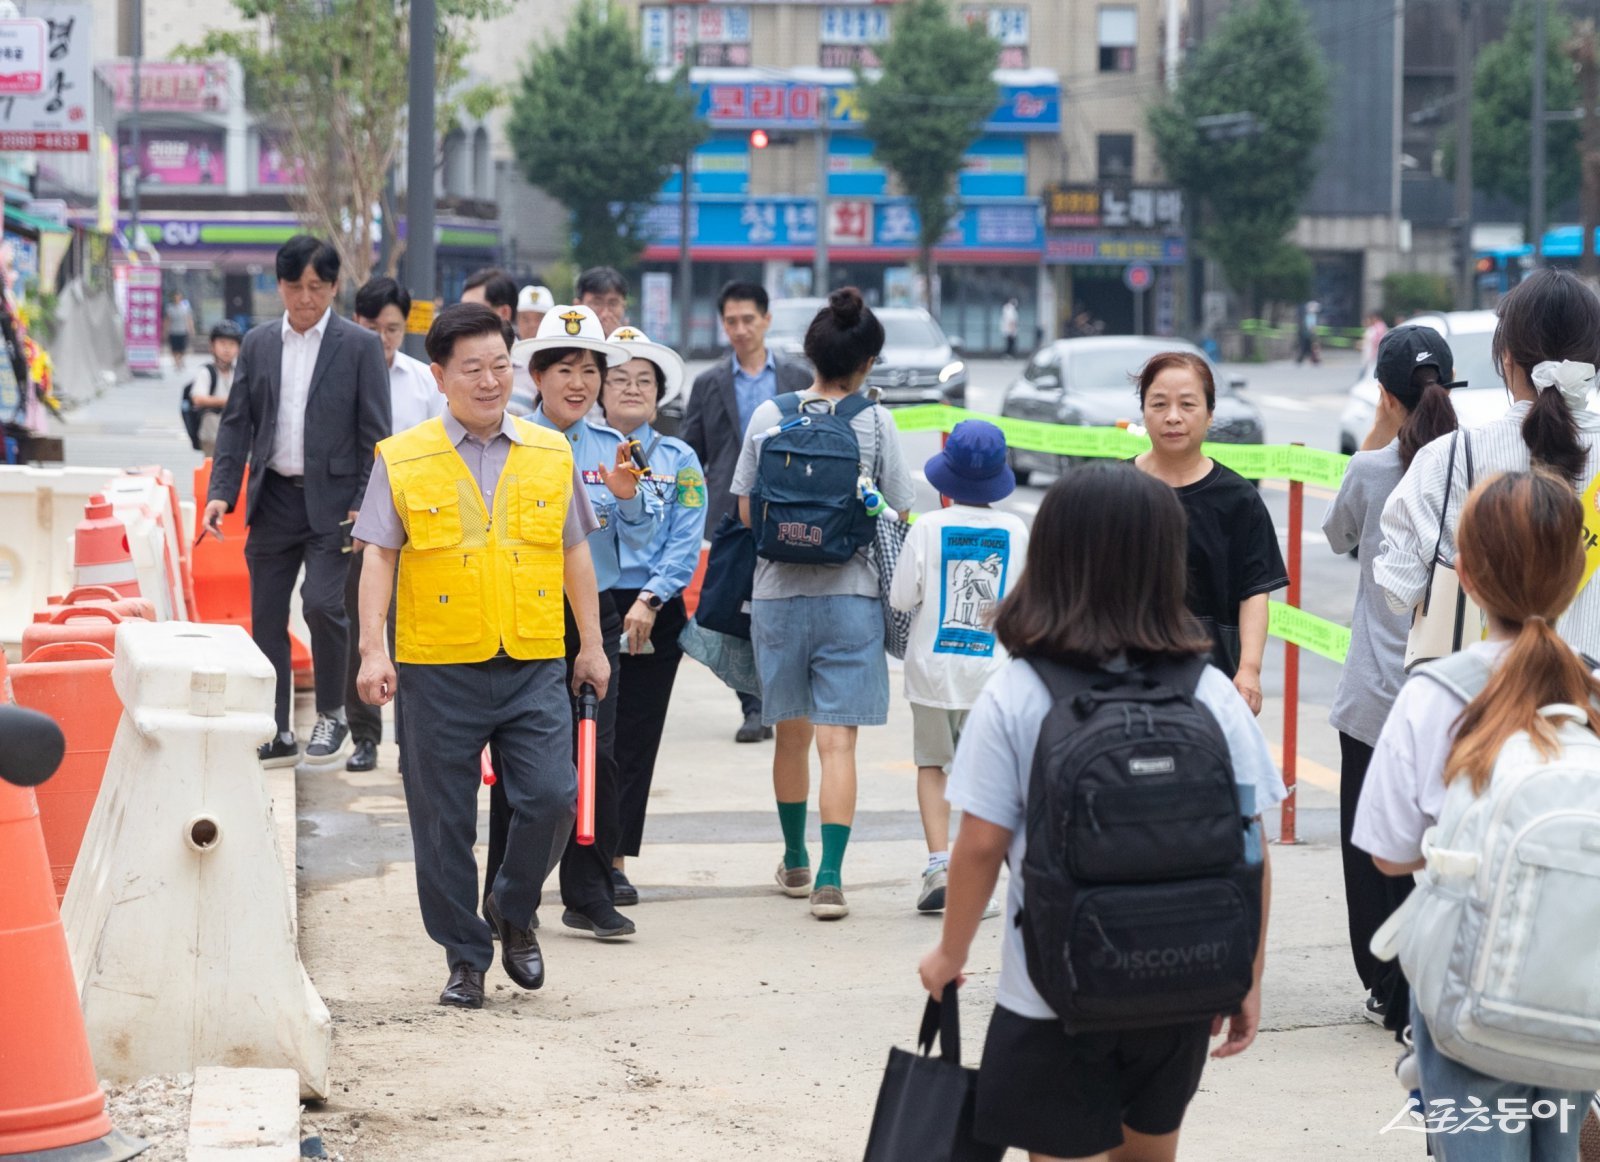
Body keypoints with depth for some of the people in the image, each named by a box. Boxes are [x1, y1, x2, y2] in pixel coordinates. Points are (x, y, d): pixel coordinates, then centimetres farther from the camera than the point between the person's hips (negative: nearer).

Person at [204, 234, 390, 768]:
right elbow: (236, 422, 9)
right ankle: (277, 735, 14)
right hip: (274, 498, 4)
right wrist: (222, 492, -2)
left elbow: (375, 434, -3)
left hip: (331, 499, -4)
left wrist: (364, 505, -10)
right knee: (266, 617, 5)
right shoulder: (258, 344, 8)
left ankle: (332, 713, 4)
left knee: (321, 602, -17)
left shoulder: (360, 346, -3)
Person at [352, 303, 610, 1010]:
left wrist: (591, 644, 15)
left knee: (551, 798, -10)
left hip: (535, 666, 2)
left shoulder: (550, 455, 9)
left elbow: (574, 553, 15)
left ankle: (513, 912, 17)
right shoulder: (403, 461, 1)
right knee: (444, 822, 3)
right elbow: (379, 558, 0)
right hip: (440, 668, -1)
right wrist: (372, 650, -9)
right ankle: (465, 956, 18)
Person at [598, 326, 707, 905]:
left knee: (634, 737, 2)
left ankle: (616, 860, 7)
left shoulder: (679, 460, 8)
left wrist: (649, 600, -11)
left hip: (654, 615, 1)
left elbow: (685, 544, 0)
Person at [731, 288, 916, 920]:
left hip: (778, 592, 3)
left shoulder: (768, 416, -1)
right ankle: (829, 878, -11)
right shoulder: (873, 422, -7)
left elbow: (745, 511, 6)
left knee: (791, 732, 17)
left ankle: (795, 861, 31)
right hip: (851, 594, -2)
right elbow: (897, 514, -3)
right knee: (838, 740, -3)